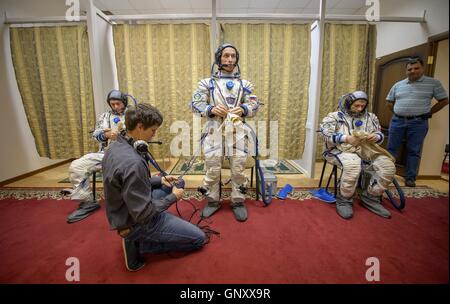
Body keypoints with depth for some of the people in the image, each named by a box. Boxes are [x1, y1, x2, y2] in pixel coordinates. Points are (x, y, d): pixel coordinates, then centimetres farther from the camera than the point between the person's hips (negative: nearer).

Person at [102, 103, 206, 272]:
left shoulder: (115, 146, -4)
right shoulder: (133, 162, -34)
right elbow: (144, 214, -28)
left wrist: (160, 180, 4)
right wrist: (173, 197, -15)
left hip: (125, 212, 9)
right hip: (138, 222, -9)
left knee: (168, 186, 26)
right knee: (199, 239, 2)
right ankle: (137, 243, 2)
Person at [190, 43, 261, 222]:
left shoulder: (244, 83, 15)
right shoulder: (207, 83, 10)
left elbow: (255, 105, 9)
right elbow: (195, 104, 3)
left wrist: (243, 109, -12)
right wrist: (211, 109, -15)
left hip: (237, 131, 1)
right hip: (215, 130, -1)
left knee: (238, 168, 2)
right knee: (212, 169, 3)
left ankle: (238, 202, 19)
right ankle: (213, 201, 22)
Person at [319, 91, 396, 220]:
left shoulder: (370, 117, 21)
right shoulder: (335, 116, 5)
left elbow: (380, 134, 21)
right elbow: (325, 134, -9)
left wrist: (375, 137, -6)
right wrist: (347, 138, -19)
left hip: (366, 150, 6)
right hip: (341, 149, -5)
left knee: (388, 165, -19)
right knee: (353, 165, -38)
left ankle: (370, 198, 1)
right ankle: (344, 200, -17)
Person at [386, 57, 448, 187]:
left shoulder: (433, 83, 3)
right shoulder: (398, 85, 9)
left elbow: (444, 100, 6)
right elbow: (389, 102, 16)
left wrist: (428, 113, 1)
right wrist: (398, 113, 8)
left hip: (418, 123, -2)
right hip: (397, 121, 2)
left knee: (414, 151, 4)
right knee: (391, 149, 6)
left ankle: (410, 178, 13)